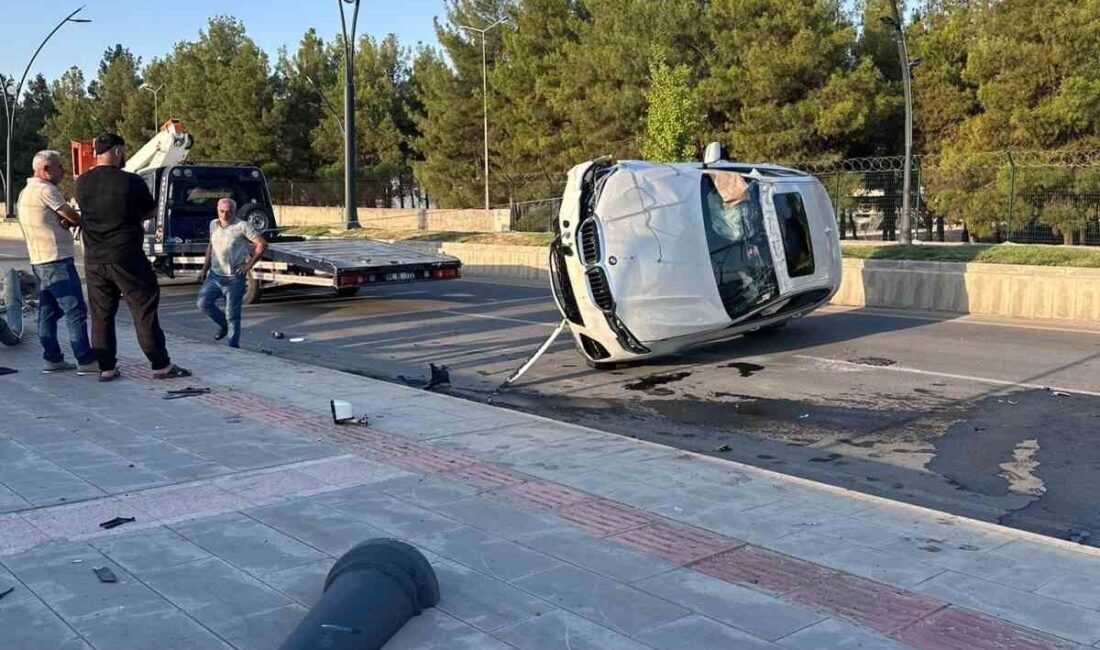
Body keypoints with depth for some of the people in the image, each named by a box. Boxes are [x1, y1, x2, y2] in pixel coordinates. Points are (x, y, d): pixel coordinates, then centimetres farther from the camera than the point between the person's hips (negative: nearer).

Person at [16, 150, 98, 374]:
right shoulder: (45, 190, -13)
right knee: (75, 311, -8)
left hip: (38, 260, 10)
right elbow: (74, 217, -13)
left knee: (48, 312, 12)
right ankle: (86, 361, -8)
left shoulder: (25, 192, 18)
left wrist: (65, 221, -7)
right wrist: (72, 221, 8)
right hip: (57, 260, -10)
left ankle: (52, 359, 16)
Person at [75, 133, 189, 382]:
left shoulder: (82, 183, 2)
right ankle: (161, 365, 3)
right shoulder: (131, 181, -11)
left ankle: (106, 367, 13)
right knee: (144, 310, 1)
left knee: (101, 314, 10)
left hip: (93, 259, 5)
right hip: (126, 258, -4)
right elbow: (150, 212, 1)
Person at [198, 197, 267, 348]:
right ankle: (224, 325, 23)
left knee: (232, 315, -3)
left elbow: (262, 244, -13)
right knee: (203, 303, -4)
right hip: (214, 275, 6)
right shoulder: (213, 225, 9)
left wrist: (249, 265, -13)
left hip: (234, 278, -6)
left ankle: (233, 346, 8)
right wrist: (205, 268, 17)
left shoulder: (242, 226, -10)